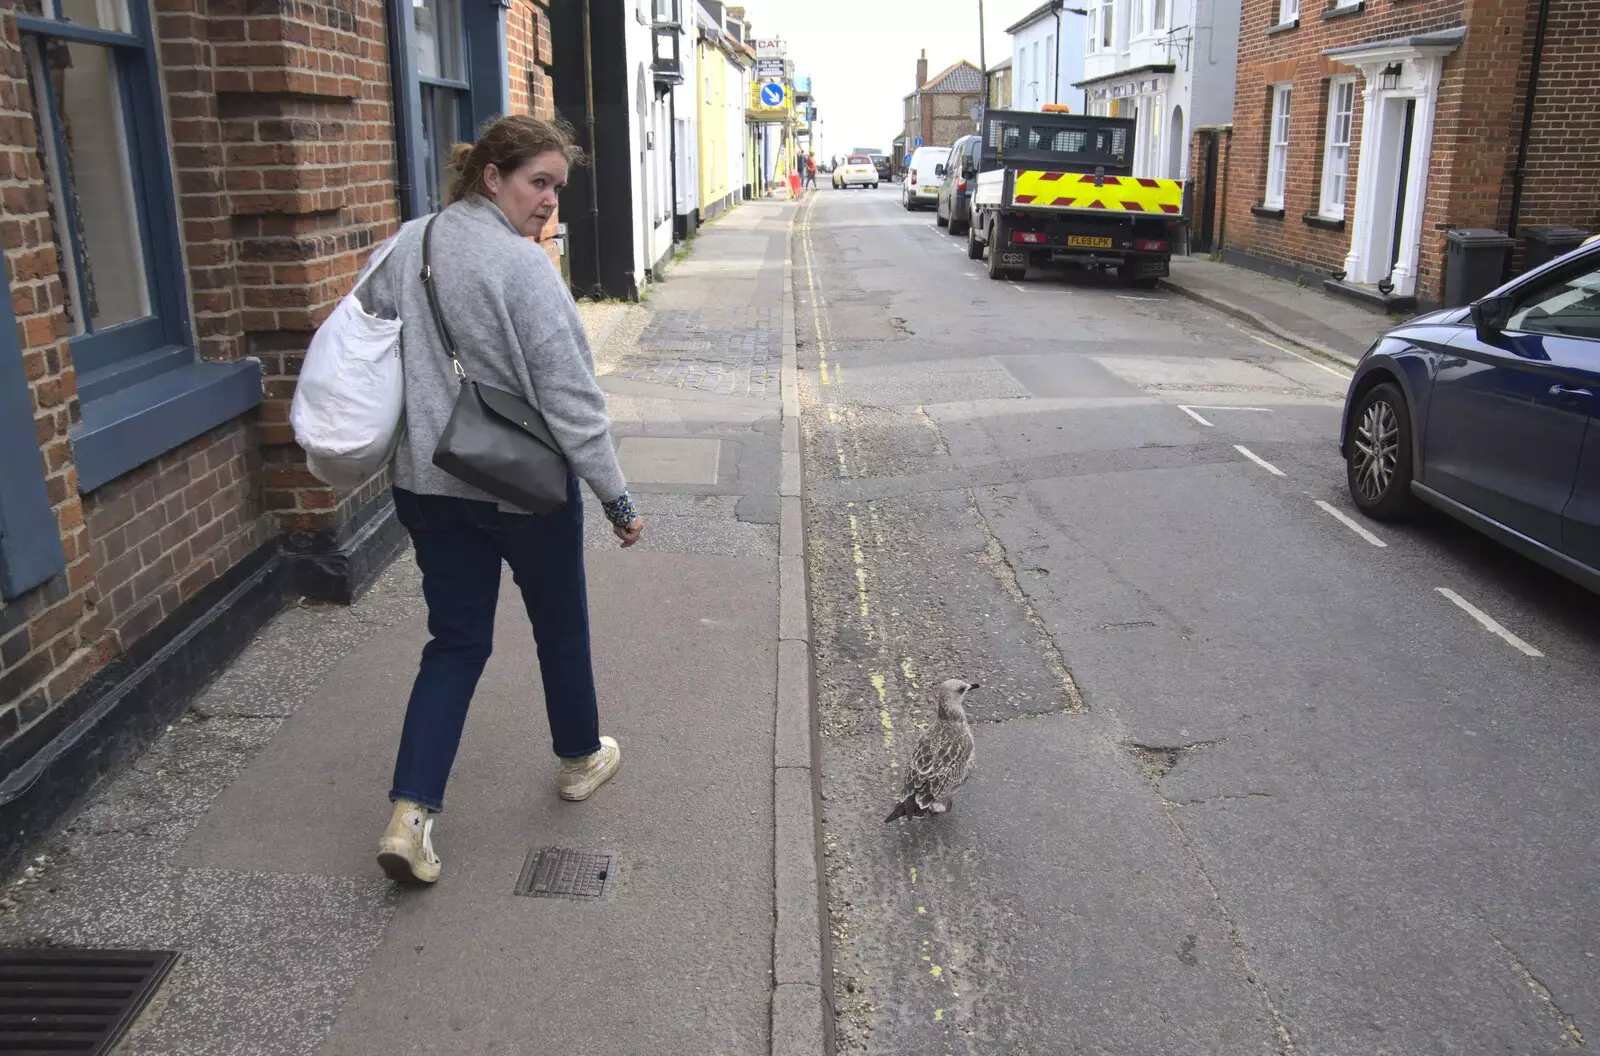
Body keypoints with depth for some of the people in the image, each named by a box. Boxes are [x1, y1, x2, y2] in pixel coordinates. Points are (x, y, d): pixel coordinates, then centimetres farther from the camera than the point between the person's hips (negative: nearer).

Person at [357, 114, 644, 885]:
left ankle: (410, 813, 5)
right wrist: (616, 498, -12)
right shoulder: (523, 267, -20)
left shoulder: (407, 245, 1)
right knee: (560, 624, 17)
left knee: (456, 640, 13)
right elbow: (571, 400, -20)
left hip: (427, 483, 6)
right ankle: (581, 759, 38)